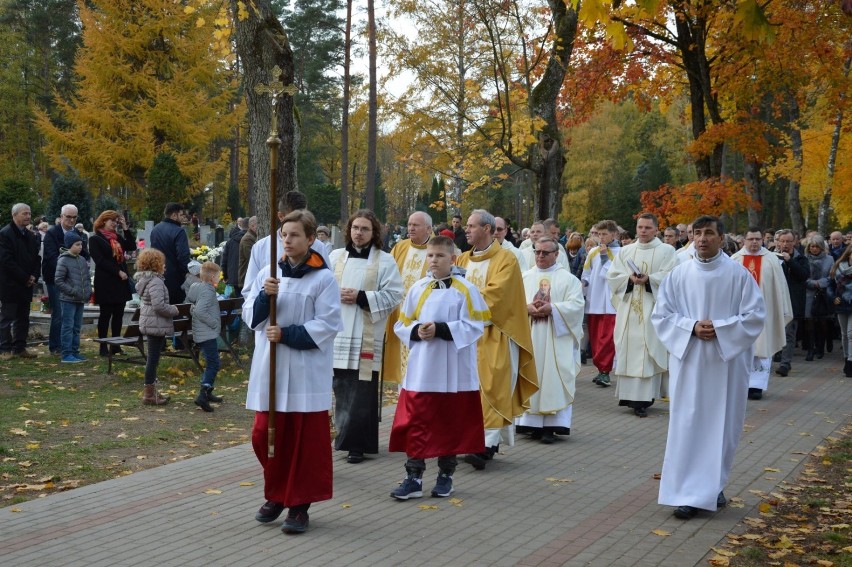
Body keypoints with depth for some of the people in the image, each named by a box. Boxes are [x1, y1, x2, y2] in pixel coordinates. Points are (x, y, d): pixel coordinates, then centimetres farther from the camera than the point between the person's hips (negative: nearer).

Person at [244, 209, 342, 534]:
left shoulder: (323, 278, -6)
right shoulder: (267, 274, 7)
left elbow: (328, 324, -10)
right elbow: (250, 317, 6)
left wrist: (287, 334, -18)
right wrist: (264, 296, -14)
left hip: (306, 371, -4)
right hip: (269, 367, 4)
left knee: (305, 440, 2)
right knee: (265, 435, 8)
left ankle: (300, 505, 13)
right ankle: (276, 495, 27)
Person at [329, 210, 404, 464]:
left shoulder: (385, 261, 2)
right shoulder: (335, 256, 12)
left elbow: (394, 295, -5)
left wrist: (361, 297, -13)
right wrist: (337, 295, -8)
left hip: (367, 336, -3)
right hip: (338, 333, 3)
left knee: (362, 393, -4)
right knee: (342, 390, 7)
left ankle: (356, 443, 1)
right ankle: (349, 438, 20)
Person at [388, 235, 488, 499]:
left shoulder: (466, 290, -6)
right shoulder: (417, 288, 4)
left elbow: (474, 327, -11)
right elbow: (402, 325, 8)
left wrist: (441, 329, -20)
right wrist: (417, 331, -13)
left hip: (454, 371, -2)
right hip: (420, 370, 2)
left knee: (450, 424, 9)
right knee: (415, 423, 1)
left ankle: (446, 475, 24)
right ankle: (414, 477, 8)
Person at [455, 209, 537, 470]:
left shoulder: (505, 260, -6)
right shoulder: (463, 259, 14)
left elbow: (495, 294, -17)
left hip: (493, 335, -6)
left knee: (490, 386, -11)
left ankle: (487, 445, -15)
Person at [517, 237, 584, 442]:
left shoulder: (568, 279, 4)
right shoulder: (525, 277, 12)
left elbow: (576, 304, -6)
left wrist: (552, 308, -17)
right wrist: (526, 308, -15)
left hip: (556, 339, -2)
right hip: (528, 337, 3)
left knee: (553, 378, -5)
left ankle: (551, 425, -4)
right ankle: (532, 421, 8)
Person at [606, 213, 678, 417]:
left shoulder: (667, 251, 4)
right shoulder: (625, 251, 15)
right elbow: (612, 276, 7)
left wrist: (648, 279, -19)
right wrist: (630, 278, -11)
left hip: (653, 310, -4)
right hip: (628, 309, 4)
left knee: (648, 352, -7)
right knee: (627, 351, 2)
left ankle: (643, 398, -8)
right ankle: (628, 394, 9)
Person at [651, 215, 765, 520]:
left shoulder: (738, 275, -3)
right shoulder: (679, 274, 1)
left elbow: (755, 315, -3)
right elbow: (660, 315, 3)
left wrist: (719, 328, -15)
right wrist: (691, 327, -13)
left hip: (726, 363, 0)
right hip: (688, 361, 0)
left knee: (722, 425, 6)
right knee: (687, 426, -2)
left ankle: (713, 487, 22)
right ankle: (689, 493, 2)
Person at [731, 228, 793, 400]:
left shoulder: (772, 260, 1)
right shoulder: (735, 260, 1)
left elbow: (779, 287, 3)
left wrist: (783, 312, 2)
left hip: (763, 311, -1)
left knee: (761, 348, 0)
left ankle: (756, 385, 2)